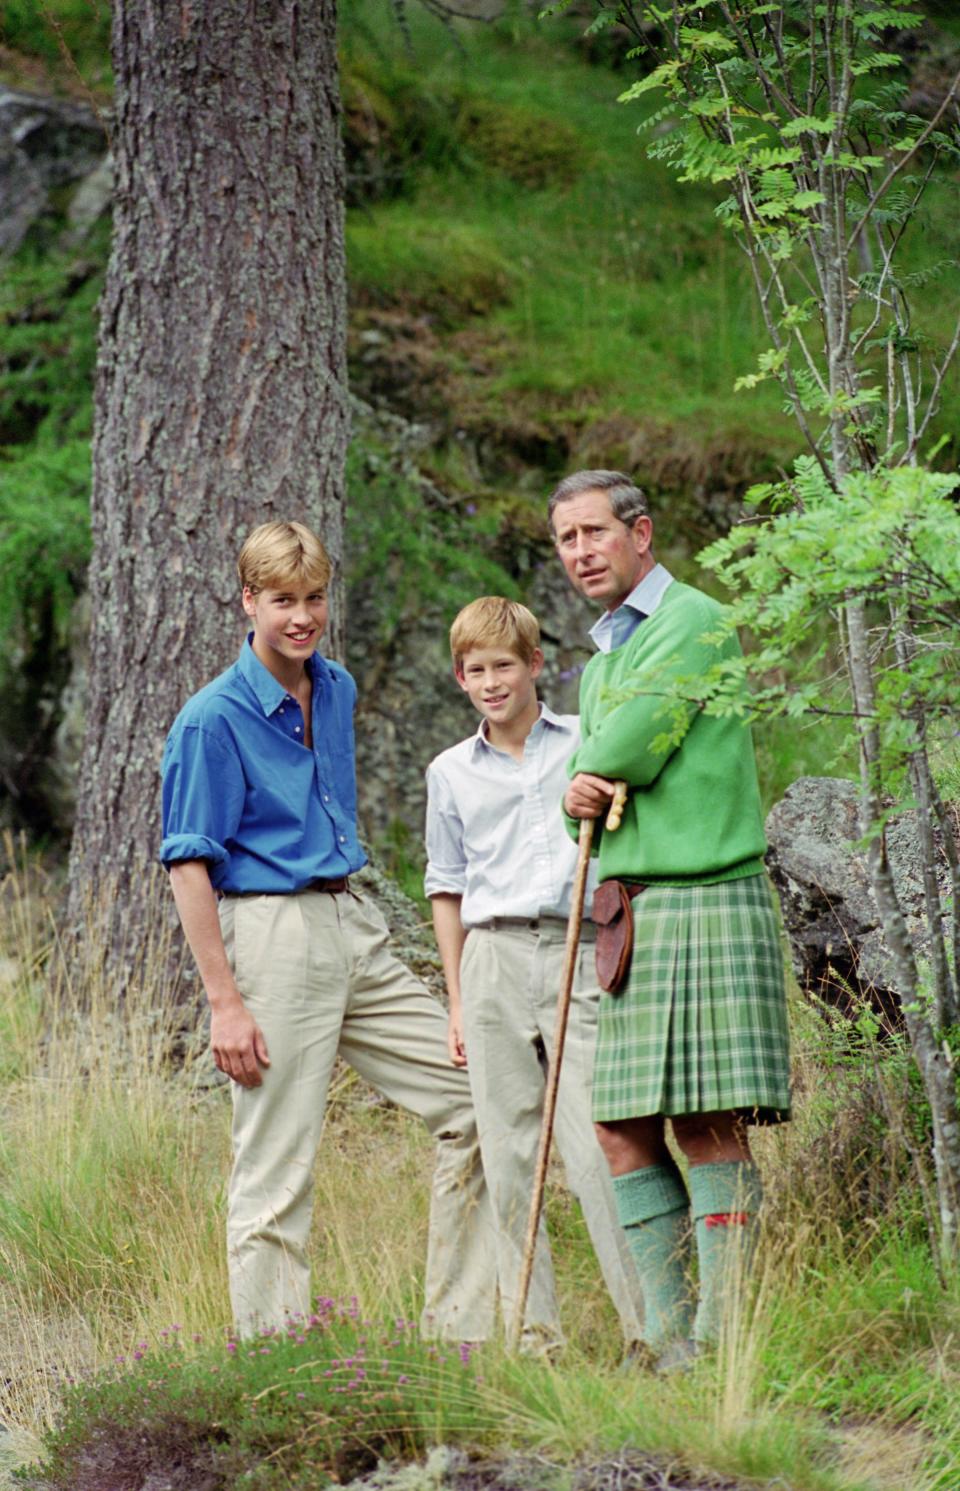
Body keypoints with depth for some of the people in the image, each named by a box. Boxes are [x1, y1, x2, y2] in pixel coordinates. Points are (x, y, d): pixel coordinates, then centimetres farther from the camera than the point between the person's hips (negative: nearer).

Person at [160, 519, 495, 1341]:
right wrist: (225, 1002, -18)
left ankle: (457, 1333, 14)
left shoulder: (338, 690, 11)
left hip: (355, 932, 8)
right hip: (272, 934, -8)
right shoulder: (214, 718, -12)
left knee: (469, 1097, 7)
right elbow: (190, 866, -13)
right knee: (277, 1172, -5)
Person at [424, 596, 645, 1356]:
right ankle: (534, 1330, 7)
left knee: (598, 1141, -11)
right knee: (510, 1154, 2)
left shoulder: (590, 744, 6)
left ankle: (652, 1321, -8)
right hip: (495, 958, 3)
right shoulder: (451, 773, 13)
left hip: (579, 953, -3)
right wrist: (457, 1001, 14)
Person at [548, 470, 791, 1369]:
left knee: (709, 1126, -10)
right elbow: (586, 787, 21)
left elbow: (632, 749, -15)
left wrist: (594, 770, 8)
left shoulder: (694, 623, -6)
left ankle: (721, 1338, -10)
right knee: (624, 1129, 4)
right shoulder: (601, 663, 22)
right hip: (629, 908, 9)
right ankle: (668, 1335, 8)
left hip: (705, 900, -9)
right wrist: (578, 797, -3)